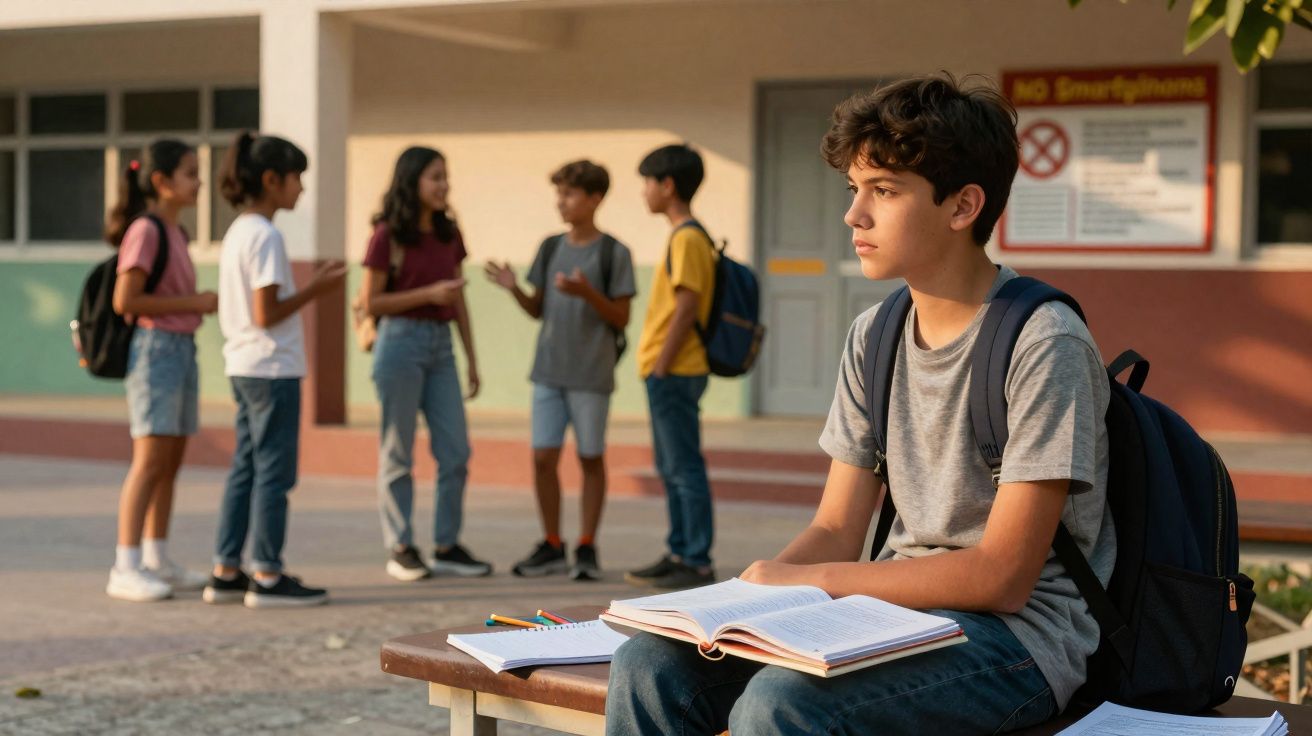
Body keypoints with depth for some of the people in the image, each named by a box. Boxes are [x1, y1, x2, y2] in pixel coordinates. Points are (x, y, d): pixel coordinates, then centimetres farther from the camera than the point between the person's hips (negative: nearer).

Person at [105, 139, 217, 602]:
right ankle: (126, 569, -8)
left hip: (182, 349, 9)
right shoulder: (145, 230, -11)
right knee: (150, 460, -10)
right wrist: (193, 303, -16)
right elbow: (124, 300, -18)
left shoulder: (175, 232, 16)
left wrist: (207, 303, 2)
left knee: (171, 461, 10)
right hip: (154, 347, -9)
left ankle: (157, 561, 17)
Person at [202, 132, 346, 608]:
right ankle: (267, 577, 3)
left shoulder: (237, 232, 13)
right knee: (274, 473, -2)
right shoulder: (265, 236, -15)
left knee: (245, 470, 12)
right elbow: (267, 314, -19)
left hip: (244, 368, 9)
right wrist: (317, 289, -10)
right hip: (272, 369, -9)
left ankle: (226, 573, 15)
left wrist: (314, 284, 11)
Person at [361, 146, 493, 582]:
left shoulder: (449, 234, 10)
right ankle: (400, 550, 9)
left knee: (456, 451, 2)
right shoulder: (388, 235, -7)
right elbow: (371, 302, -8)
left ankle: (447, 547, 11)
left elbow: (459, 301, 14)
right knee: (398, 453, 1)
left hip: (441, 344, 6)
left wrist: (472, 358, 11)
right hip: (401, 341, -6)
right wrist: (428, 294, -17)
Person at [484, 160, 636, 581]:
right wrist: (514, 289, -6)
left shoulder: (613, 253, -5)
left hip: (591, 376, -4)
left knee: (591, 458, 4)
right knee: (543, 457, 2)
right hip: (548, 372, 4)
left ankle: (586, 548, 13)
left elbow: (621, 319, -5)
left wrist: (588, 293, -21)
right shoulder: (551, 248, 9)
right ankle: (552, 546, 14)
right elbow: (538, 310, 13)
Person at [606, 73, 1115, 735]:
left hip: (1017, 635, -7)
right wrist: (750, 595, -12)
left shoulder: (1043, 345, -14)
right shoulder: (874, 338, 10)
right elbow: (836, 531, 10)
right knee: (648, 666, -12)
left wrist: (804, 580, -18)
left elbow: (1002, 576, -17)